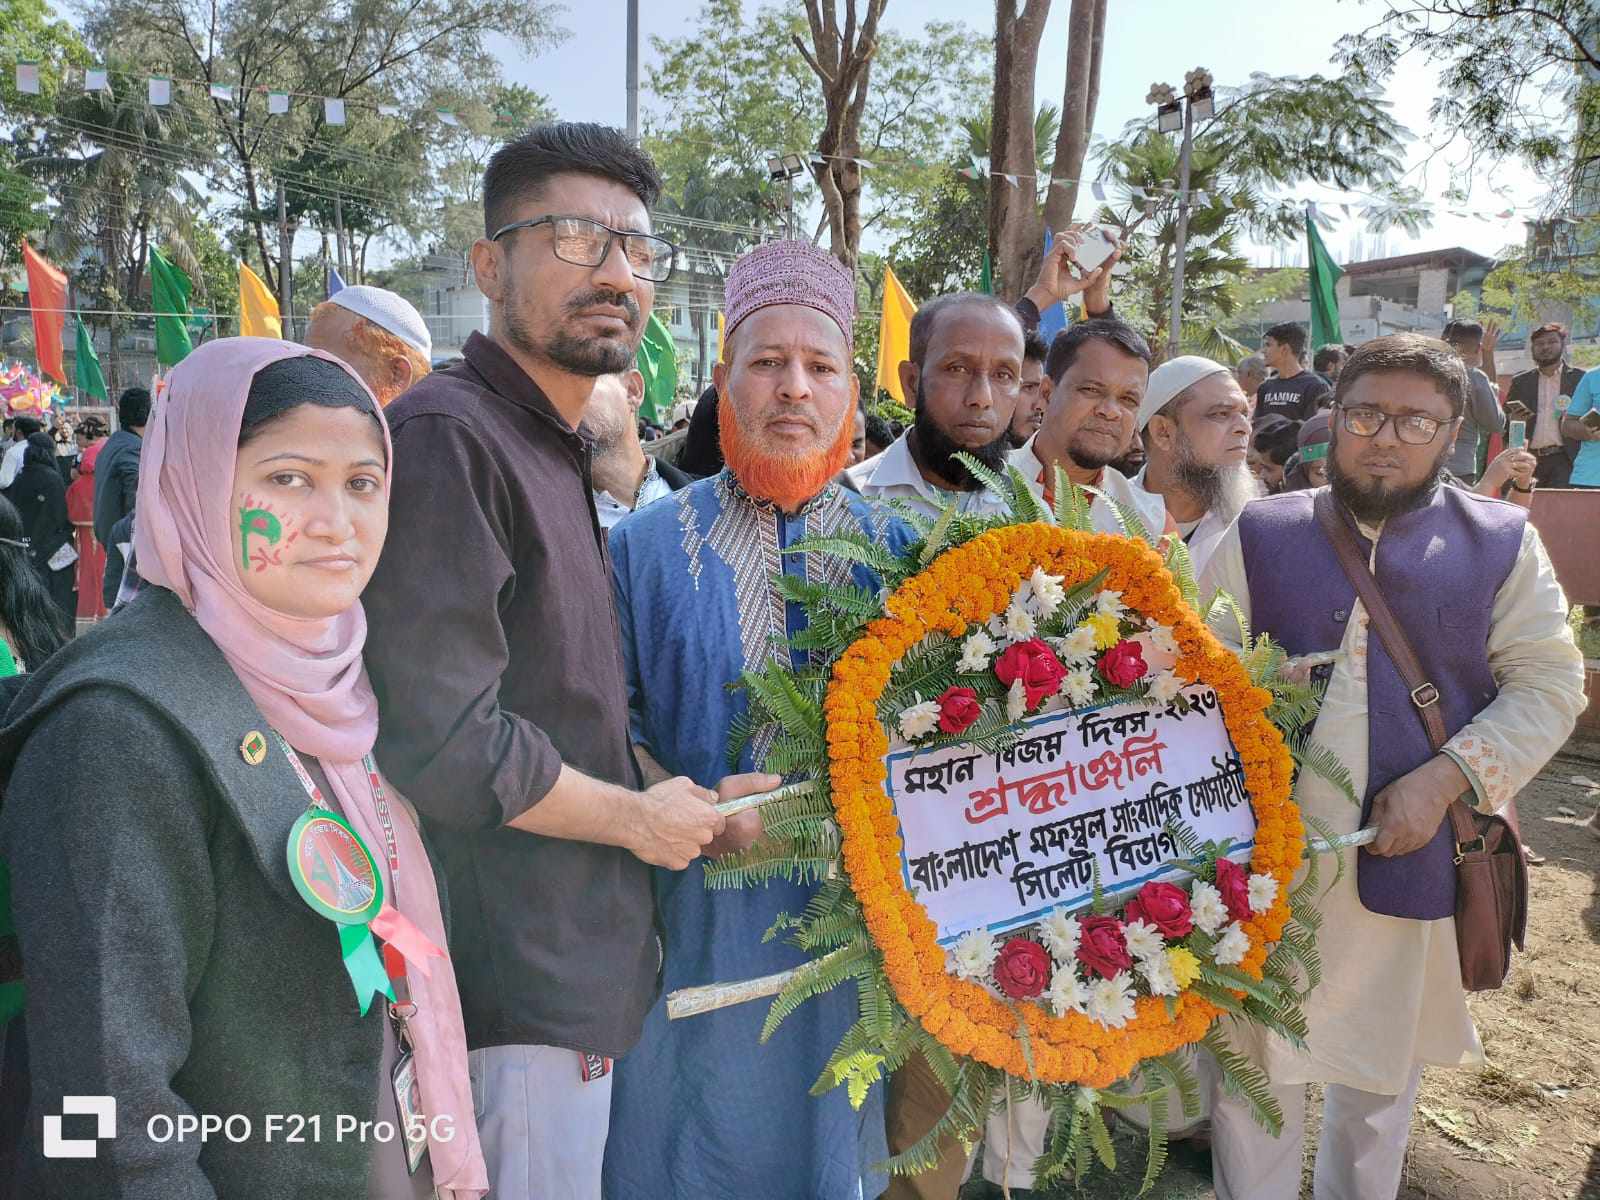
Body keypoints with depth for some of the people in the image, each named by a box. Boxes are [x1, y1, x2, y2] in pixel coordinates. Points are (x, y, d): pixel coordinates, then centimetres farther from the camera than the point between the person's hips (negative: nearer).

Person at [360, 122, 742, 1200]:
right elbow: (443, 741, -26)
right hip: (515, 986, -9)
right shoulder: (449, 436, -18)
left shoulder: (558, 454, 13)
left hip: (576, 962, 10)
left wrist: (674, 799, 7)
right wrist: (637, 818, -12)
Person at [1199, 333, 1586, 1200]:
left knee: (1384, 1060, 20)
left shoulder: (1501, 542, 1)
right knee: (1259, 1056, 10)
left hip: (1415, 857, 1)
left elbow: (1548, 683, -1)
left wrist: (1445, 778, -14)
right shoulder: (1260, 534, 1)